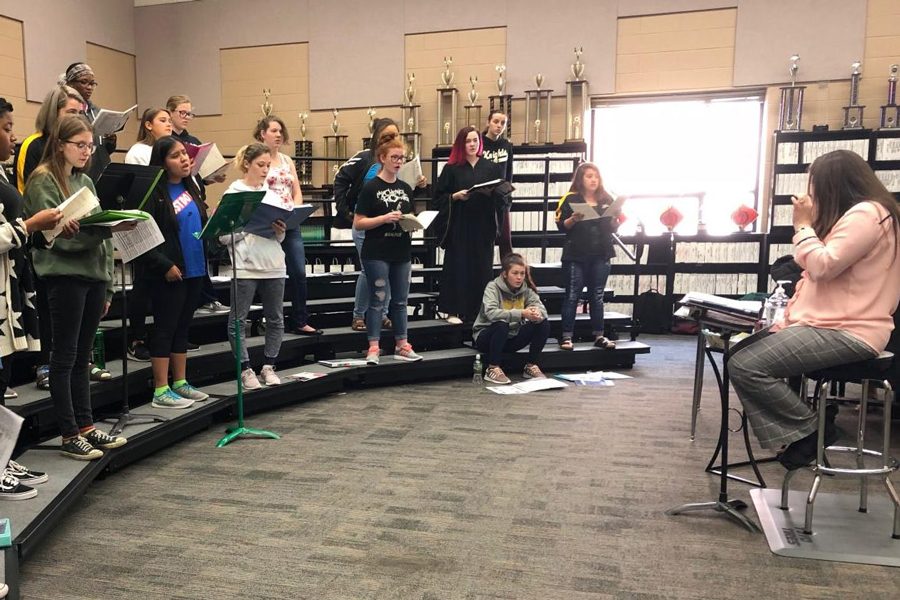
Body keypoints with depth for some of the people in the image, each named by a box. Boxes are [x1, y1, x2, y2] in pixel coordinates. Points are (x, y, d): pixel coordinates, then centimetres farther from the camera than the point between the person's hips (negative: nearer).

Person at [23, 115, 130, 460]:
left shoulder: (85, 182, 17)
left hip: (93, 275, 7)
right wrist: (108, 227, -26)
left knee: (82, 357, 12)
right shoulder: (42, 181, -5)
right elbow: (58, 235, -15)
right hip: (65, 276, -7)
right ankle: (70, 436, 6)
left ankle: (86, 427, 19)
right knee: (64, 357, -1)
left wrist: (107, 286, 14)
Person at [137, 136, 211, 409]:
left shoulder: (190, 187, 12)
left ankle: (180, 383, 25)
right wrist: (164, 265, -18)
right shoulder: (154, 192, -11)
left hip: (194, 270, 7)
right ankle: (161, 391, 9)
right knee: (165, 328, 1)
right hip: (167, 273, -7)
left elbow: (202, 223, 22)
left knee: (183, 327, 14)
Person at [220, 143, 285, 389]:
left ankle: (268, 366, 21)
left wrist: (280, 230, -6)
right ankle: (246, 370, 12)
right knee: (239, 321, 1)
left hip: (274, 266, 5)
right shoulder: (233, 194, 0)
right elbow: (224, 236, -7)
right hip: (245, 266, -4)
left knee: (275, 320, 9)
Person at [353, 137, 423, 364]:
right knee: (378, 300, -3)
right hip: (377, 254, -5)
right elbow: (358, 223, -8)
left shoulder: (406, 188, 12)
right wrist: (385, 218, -20)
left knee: (400, 301, 10)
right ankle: (373, 348, 2)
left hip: (402, 253, 6)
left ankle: (402, 346, 19)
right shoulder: (371, 188, -5)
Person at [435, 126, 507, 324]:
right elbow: (439, 197, 1)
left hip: (483, 226, 2)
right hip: (459, 226, -2)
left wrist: (491, 193, -10)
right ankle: (453, 311, 6)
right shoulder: (451, 168, 2)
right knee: (457, 267, -2)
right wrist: (456, 196, -15)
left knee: (482, 268, 4)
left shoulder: (489, 167, 9)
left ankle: (480, 310, 13)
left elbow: (499, 195, 10)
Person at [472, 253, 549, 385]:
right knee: (501, 325, -37)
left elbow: (542, 309, -10)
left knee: (544, 324, -12)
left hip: (511, 339, 5)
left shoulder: (526, 289, -2)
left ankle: (531, 367, 0)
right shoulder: (493, 287, -16)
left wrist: (537, 314, -36)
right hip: (486, 337, -5)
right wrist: (521, 313, -42)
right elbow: (491, 313, -34)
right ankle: (492, 369, -21)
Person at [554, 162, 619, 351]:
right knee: (572, 296, -2)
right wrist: (574, 219, -21)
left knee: (597, 296, 8)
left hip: (601, 255, 4)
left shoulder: (607, 199, 13)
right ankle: (566, 336, 2)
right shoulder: (570, 199, 0)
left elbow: (612, 229, 15)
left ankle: (598, 336, 14)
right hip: (576, 256, -4)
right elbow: (561, 226, -3)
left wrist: (616, 220, -6)